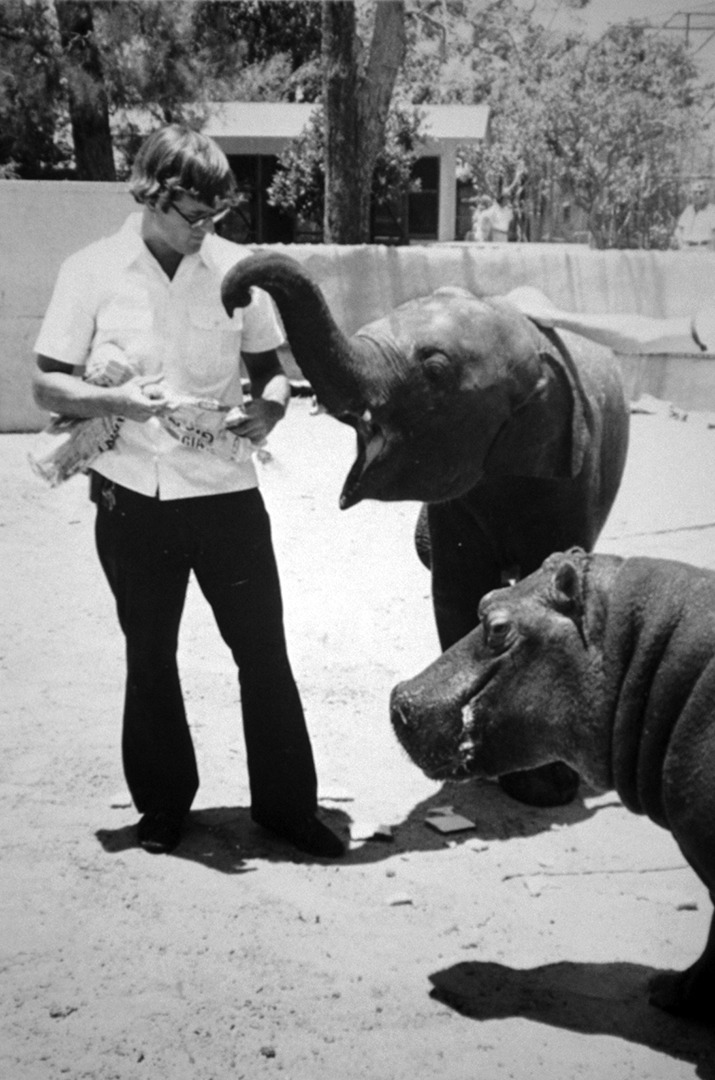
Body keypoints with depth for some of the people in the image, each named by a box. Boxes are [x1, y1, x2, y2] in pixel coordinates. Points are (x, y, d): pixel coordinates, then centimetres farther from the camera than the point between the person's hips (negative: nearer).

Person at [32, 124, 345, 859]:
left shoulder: (234, 267, -1)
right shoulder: (92, 271, -4)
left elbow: (271, 369, 8)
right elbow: (47, 386, -2)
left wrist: (266, 409, -14)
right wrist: (116, 400, -21)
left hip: (225, 490, 1)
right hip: (132, 496, 0)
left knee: (264, 650, 3)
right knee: (149, 655, 13)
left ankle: (287, 804, 18)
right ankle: (162, 803, 29)